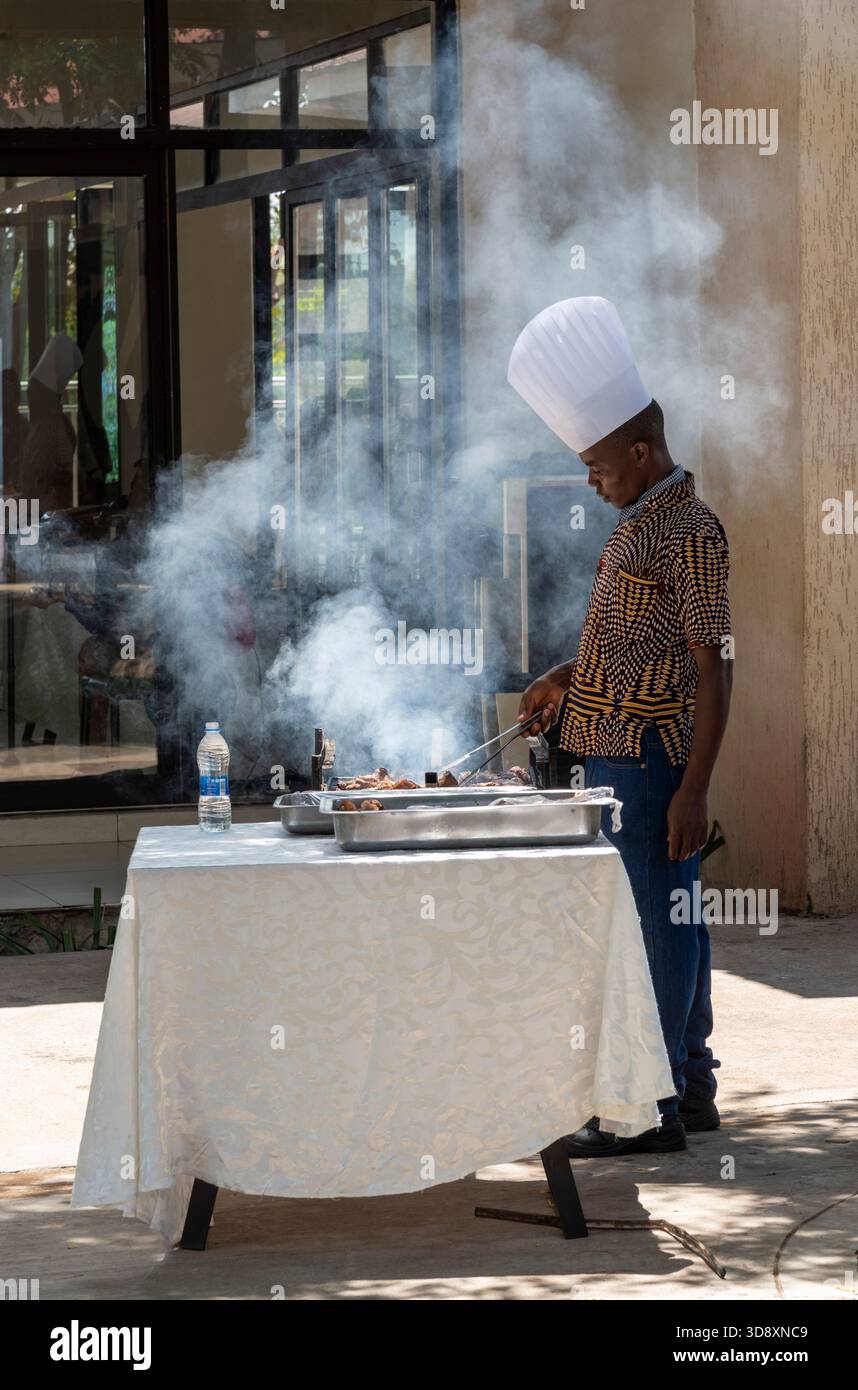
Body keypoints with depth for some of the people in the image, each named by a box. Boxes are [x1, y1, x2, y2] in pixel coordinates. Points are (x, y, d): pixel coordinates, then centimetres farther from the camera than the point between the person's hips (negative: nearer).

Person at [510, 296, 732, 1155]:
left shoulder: (689, 533, -14)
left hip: (652, 759, -10)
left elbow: (713, 667, -18)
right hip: (615, 754, 10)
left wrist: (692, 789, -22)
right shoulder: (636, 526, 16)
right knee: (664, 922, 14)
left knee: (656, 924, -7)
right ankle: (692, 1087, 22)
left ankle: (652, 1108, -4)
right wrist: (568, 680, 14)